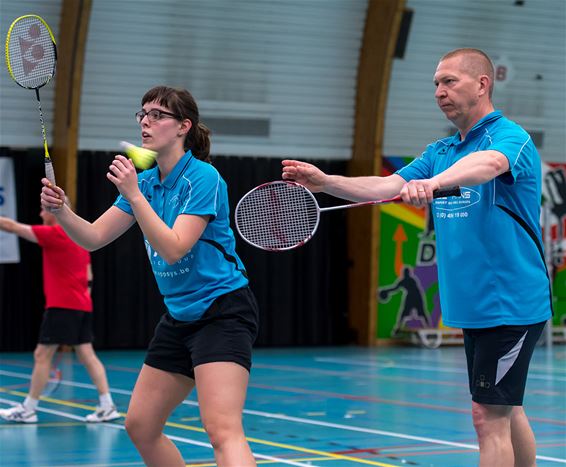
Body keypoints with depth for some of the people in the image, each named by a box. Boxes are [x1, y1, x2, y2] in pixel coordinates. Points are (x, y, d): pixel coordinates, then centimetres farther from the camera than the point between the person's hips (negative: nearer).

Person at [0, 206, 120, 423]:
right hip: (82, 306, 8)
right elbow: (88, 276, 20)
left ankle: (27, 410, 5)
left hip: (61, 307, -8)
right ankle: (107, 406, -1)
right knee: (87, 355, 5)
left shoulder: (54, 233, -10)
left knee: (42, 355, -1)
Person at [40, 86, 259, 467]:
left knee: (222, 429, -24)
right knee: (140, 426, 12)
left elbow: (173, 249, -23)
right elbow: (94, 237, 6)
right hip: (180, 317, 9)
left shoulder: (203, 178, -14)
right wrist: (61, 210, -13)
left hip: (223, 310, -9)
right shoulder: (145, 182, 9)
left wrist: (134, 195, -28)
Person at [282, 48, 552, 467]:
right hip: (474, 307, 9)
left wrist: (433, 182, -55)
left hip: (511, 305, -8)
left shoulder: (510, 138, -13)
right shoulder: (440, 152, 13)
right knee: (508, 412, 17)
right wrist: (326, 182, -14)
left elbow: (485, 164, -36)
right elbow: (386, 186, 1)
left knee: (490, 416, -10)